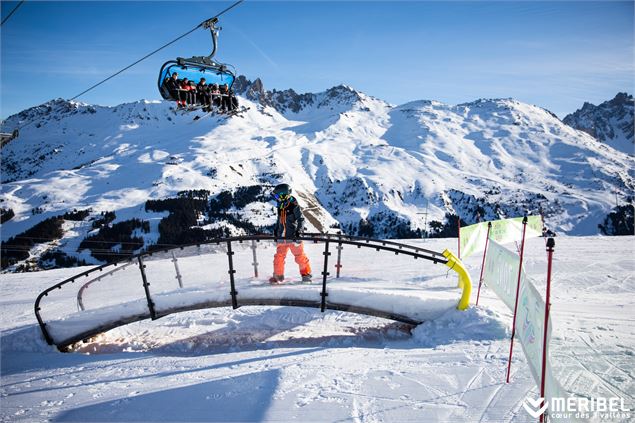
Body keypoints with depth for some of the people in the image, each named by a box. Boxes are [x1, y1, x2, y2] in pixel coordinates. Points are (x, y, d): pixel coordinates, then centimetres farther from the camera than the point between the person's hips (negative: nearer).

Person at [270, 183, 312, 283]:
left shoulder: (294, 206, -11)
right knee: (279, 257, 7)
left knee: (300, 256, 2)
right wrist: (275, 231, 22)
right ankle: (278, 276, 19)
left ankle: (306, 274, 16)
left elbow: (301, 219, -11)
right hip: (282, 237, 6)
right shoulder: (280, 206, 10)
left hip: (293, 237, -6)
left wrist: (298, 232, -18)